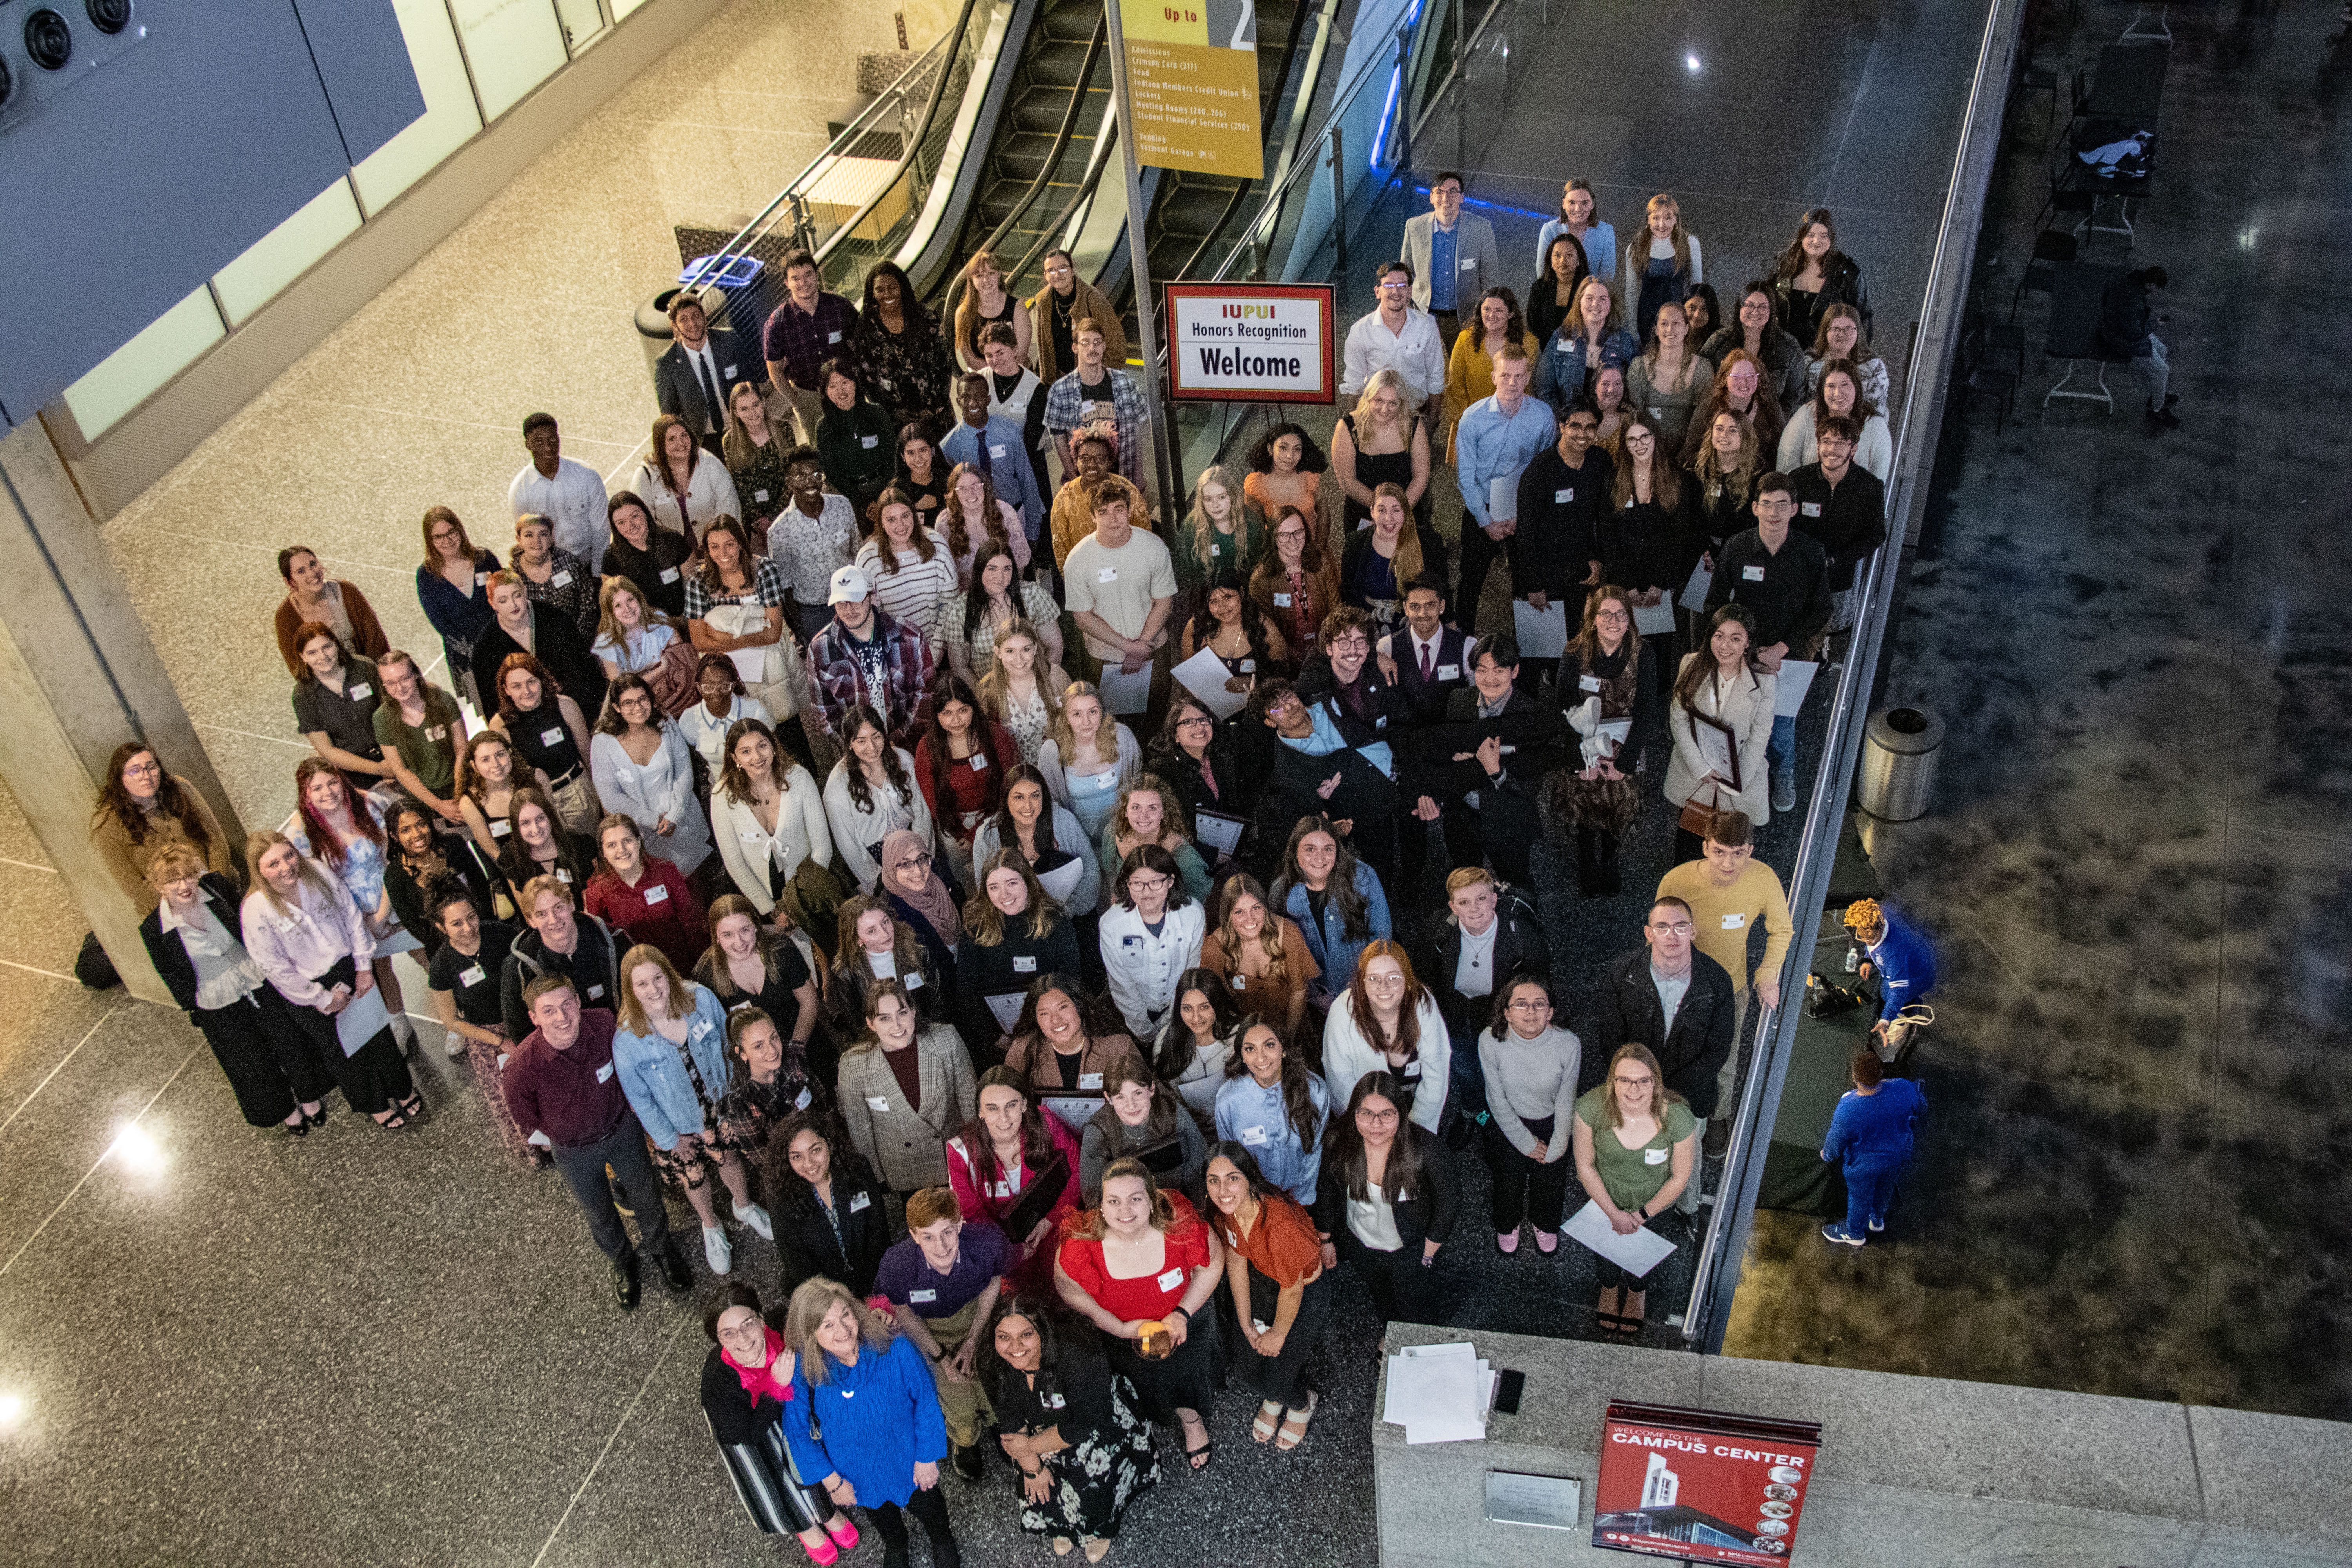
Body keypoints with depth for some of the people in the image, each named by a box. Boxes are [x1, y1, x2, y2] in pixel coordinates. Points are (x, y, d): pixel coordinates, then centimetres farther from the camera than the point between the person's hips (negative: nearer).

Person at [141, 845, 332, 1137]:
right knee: (254, 1064, 17)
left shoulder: (216, 887, -16)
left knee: (290, 1043, 17)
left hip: (259, 980, 1)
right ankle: (286, 1112, 42)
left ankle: (309, 1096, 44)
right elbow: (172, 977, -7)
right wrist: (195, 1012, 0)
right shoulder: (154, 930, -20)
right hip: (219, 1008, -1)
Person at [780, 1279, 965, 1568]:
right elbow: (797, 1429, -15)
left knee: (927, 1507, 28)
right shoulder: (803, 1369, -31)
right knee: (882, 1516, 33)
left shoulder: (895, 1348, -34)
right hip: (859, 1472, 1)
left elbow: (926, 1401, -18)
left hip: (906, 1456, -1)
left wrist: (927, 1457, -11)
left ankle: (944, 1543, 63)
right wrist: (831, 1480, -9)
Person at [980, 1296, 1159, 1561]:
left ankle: (1099, 1529, 10)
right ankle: (1062, 1524, 23)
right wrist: (1032, 1467, -13)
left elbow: (1086, 1423, -30)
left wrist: (1030, 1446, -21)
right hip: (1047, 1425, 4)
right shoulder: (997, 1364, -21)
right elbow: (1011, 1419, -9)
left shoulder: (1078, 1357, -37)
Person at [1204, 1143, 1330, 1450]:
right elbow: (1236, 1261, -4)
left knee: (1276, 1379, 4)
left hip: (1306, 1290, -5)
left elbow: (1292, 1289, -25)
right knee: (1244, 1363, 11)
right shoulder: (1225, 1209, -20)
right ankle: (1272, 1400, 46)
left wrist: (1279, 1334, -8)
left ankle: (1303, 1405, 40)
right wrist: (1246, 1324, 2)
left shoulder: (1280, 1221, -41)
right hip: (1262, 1279, 5)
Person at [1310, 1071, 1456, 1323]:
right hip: (1360, 1247, 3)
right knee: (1383, 1304, 31)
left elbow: (1449, 1201, -16)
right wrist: (1325, 1239, 5)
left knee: (1418, 1314, 20)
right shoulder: (1340, 1143, -25)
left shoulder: (1425, 1150, -33)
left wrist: (1428, 1251, -9)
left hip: (1409, 1253, -3)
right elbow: (1326, 1191, -6)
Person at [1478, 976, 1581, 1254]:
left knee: (1551, 1177, 8)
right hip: (1508, 1123, 0)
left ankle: (1545, 1224, 44)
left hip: (1552, 1123, 1)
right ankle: (1507, 1226, 41)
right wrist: (1527, 1143, -8)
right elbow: (1497, 1099, -15)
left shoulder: (1568, 1043, -25)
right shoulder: (1490, 1040, -26)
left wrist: (1556, 1147, -4)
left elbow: (1566, 1100, -11)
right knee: (1509, 1179, 5)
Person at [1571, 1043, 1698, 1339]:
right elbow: (1585, 1166, -17)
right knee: (1606, 1254, 29)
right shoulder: (1592, 1109, -33)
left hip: (1655, 1205, 0)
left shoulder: (1678, 1119, -35)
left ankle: (1637, 1292, 64)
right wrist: (1614, 1214, -15)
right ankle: (1610, 1287, 66)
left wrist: (1643, 1214, -14)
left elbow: (1679, 1177, -18)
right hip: (1603, 1200, 1)